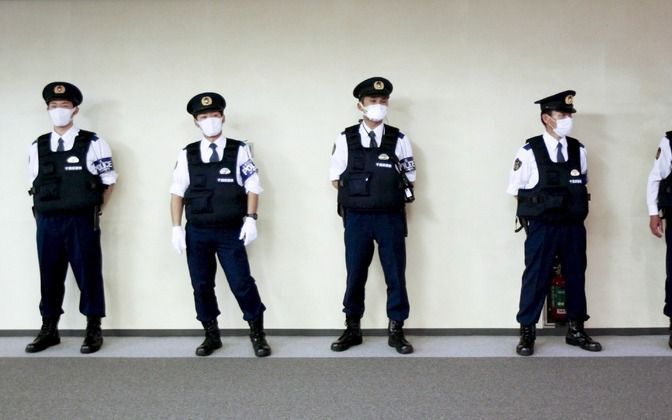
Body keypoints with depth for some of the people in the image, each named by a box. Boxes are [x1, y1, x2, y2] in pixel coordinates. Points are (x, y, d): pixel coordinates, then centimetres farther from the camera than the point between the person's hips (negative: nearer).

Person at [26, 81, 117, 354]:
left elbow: (108, 181, 3)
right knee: (49, 276, 11)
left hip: (81, 222, -4)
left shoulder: (93, 144, -3)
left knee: (88, 275, 2)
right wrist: (43, 213, 10)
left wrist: (93, 212, 3)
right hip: (47, 222, 4)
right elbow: (35, 185, 17)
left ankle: (93, 331, 14)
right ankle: (49, 330, 23)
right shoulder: (37, 147, 10)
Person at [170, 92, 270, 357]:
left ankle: (257, 334, 14)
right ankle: (211, 335, 25)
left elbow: (252, 187, -1)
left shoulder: (239, 150, -1)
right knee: (201, 286, 9)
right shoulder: (187, 154, 5)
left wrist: (250, 219, -10)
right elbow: (178, 192, 6)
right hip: (197, 233, 3)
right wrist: (177, 227, 0)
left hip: (231, 232, -2)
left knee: (242, 283, -4)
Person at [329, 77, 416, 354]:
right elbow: (336, 178, 8)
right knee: (355, 275, 8)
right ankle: (352, 329, 21)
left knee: (396, 275, 4)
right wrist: (357, 195, 0)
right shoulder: (346, 139, 2)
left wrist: (392, 197, -1)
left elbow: (409, 178, 8)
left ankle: (396, 330, 16)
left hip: (391, 218, 0)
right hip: (356, 218, 0)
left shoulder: (399, 139, 2)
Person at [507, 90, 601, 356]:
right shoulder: (530, 151, -9)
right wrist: (539, 205, -1)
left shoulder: (578, 149, 4)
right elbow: (516, 190, -1)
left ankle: (576, 330, 26)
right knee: (536, 278, 2)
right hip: (542, 227, -4)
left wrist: (574, 206, 6)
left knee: (576, 277, 12)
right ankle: (527, 332, 12)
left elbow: (583, 185, 16)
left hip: (573, 226, 5)